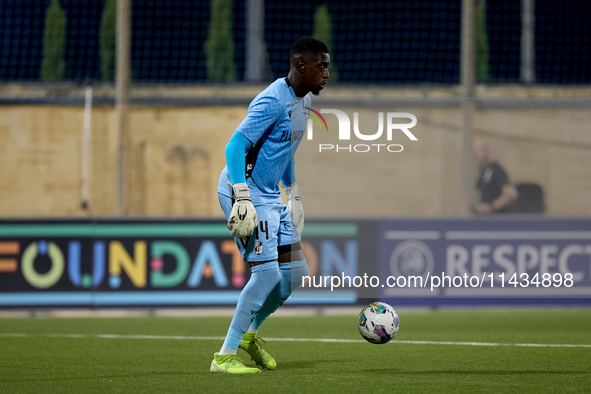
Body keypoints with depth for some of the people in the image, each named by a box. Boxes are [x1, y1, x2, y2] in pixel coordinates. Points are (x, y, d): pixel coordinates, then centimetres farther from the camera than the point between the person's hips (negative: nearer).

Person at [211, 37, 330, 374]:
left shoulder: (303, 102, 11)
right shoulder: (273, 102, -20)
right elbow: (235, 146, -25)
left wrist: (294, 194, 26)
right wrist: (242, 199, -30)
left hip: (271, 197, 10)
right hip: (248, 193, -10)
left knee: (296, 271, 7)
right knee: (268, 273, -14)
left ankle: (250, 334, 25)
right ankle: (225, 356, -6)